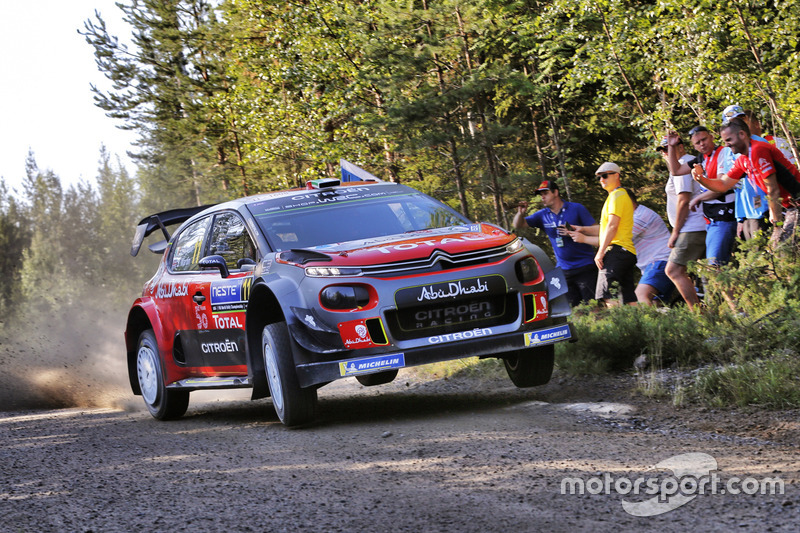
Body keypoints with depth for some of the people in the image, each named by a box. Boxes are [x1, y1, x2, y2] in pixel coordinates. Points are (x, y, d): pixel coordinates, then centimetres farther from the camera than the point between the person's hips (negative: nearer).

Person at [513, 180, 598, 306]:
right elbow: (518, 225, 10)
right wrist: (520, 214, -12)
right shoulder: (543, 215, 10)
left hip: (584, 267, -5)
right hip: (563, 270, 5)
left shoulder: (576, 209, -2)